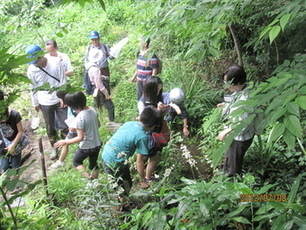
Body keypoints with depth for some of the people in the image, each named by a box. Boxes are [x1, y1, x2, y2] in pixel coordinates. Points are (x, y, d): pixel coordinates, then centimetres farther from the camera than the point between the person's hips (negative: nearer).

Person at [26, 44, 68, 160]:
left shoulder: (55, 62, -18)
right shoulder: (31, 70, -13)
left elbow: (63, 81, -9)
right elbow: (33, 88, 0)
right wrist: (35, 104, 9)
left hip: (59, 100, -1)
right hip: (45, 103, 1)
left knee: (65, 125, 8)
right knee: (50, 128, 13)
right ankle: (54, 148, 34)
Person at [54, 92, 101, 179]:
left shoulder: (79, 118, -28)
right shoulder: (92, 110, -7)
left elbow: (80, 138, -25)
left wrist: (65, 142, -15)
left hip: (86, 147, -6)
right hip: (97, 144, 6)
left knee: (76, 162, 21)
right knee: (93, 164, 25)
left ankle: (89, 178, 5)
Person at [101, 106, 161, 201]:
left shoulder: (129, 123, 3)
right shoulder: (142, 136, -17)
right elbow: (139, 162, -13)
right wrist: (143, 181, -1)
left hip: (105, 155, 8)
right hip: (115, 163, -8)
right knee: (127, 184, 15)